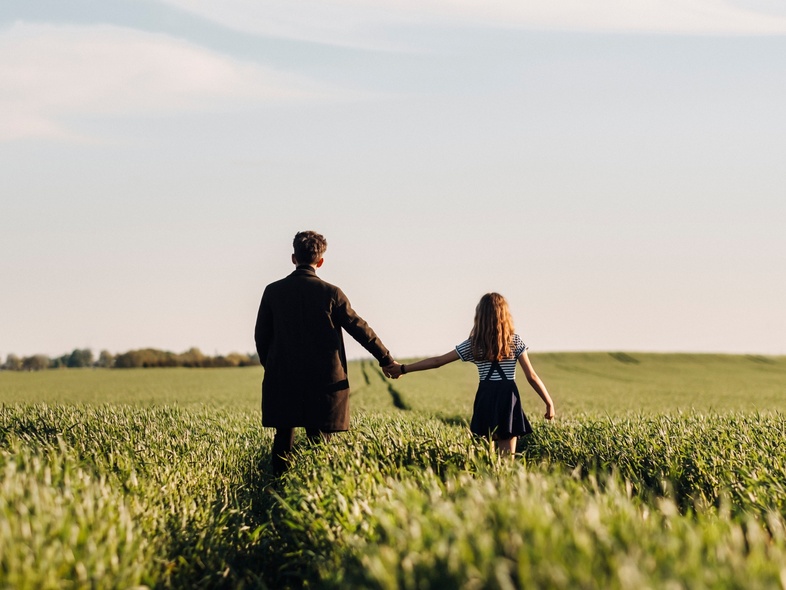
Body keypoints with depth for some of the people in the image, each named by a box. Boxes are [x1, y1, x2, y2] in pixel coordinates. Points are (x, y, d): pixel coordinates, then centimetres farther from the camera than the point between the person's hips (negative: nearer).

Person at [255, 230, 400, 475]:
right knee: (319, 439, 2)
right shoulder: (330, 293, -5)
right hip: (323, 380, -2)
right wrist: (386, 359, 8)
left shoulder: (273, 291, 0)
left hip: (282, 381, 2)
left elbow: (261, 335, 5)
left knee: (283, 439, 9)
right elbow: (359, 328, 0)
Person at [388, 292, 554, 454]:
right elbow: (532, 376, -4)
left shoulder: (473, 345, 4)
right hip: (508, 400, -1)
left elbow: (437, 361, 6)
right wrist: (549, 403, 3)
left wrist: (403, 369, 14)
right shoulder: (515, 341, 1)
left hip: (485, 401, 1)